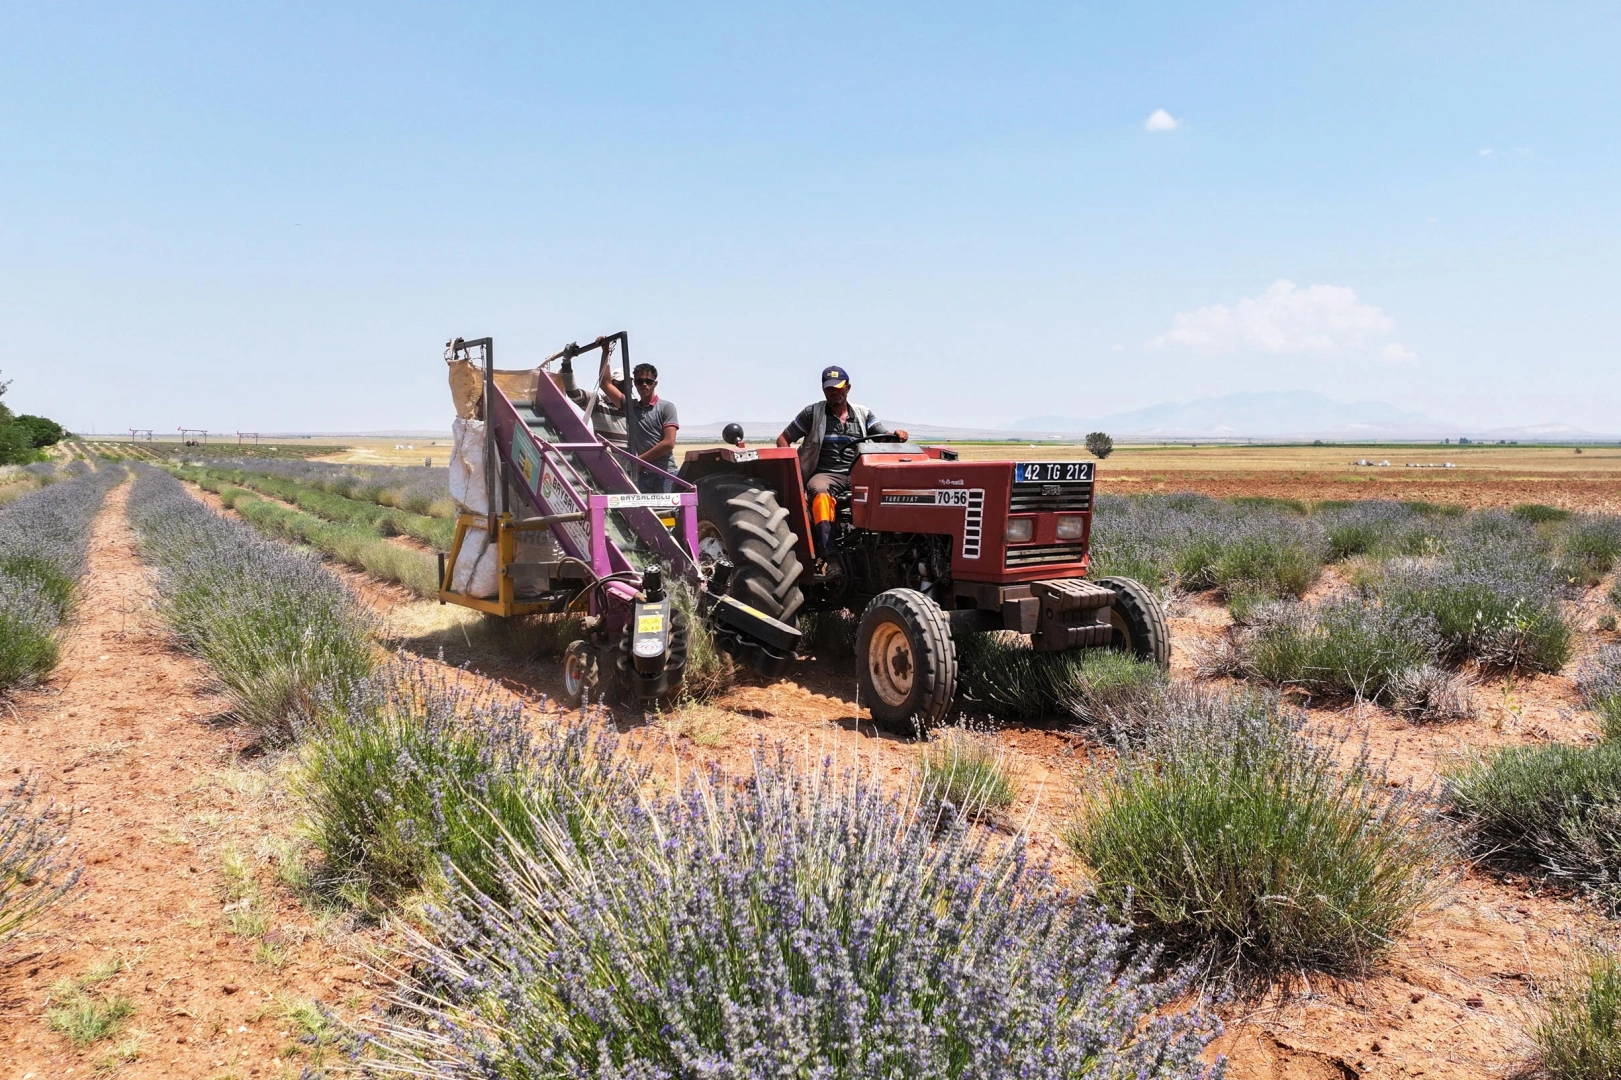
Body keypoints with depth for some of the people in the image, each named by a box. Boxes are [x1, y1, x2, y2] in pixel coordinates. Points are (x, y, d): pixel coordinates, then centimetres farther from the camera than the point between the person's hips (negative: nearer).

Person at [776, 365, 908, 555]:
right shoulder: (812, 413, 8)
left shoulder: (863, 413, 16)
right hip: (825, 474, -2)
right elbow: (783, 440, 10)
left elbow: (885, 437, 8)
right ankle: (826, 549, -49)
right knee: (821, 494, -38)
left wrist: (898, 435, -17)